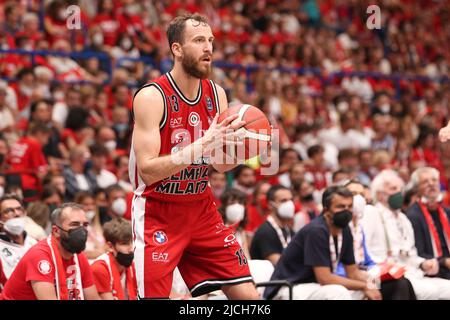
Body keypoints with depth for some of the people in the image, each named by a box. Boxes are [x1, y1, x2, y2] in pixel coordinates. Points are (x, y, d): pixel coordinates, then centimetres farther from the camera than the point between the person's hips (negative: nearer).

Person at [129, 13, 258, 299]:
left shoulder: (216, 94, 2)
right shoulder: (152, 97, -16)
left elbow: (221, 165, 11)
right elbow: (148, 171, -23)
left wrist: (240, 147, -12)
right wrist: (203, 144, -31)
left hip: (201, 209, 6)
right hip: (158, 213, -6)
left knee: (248, 296, 1)